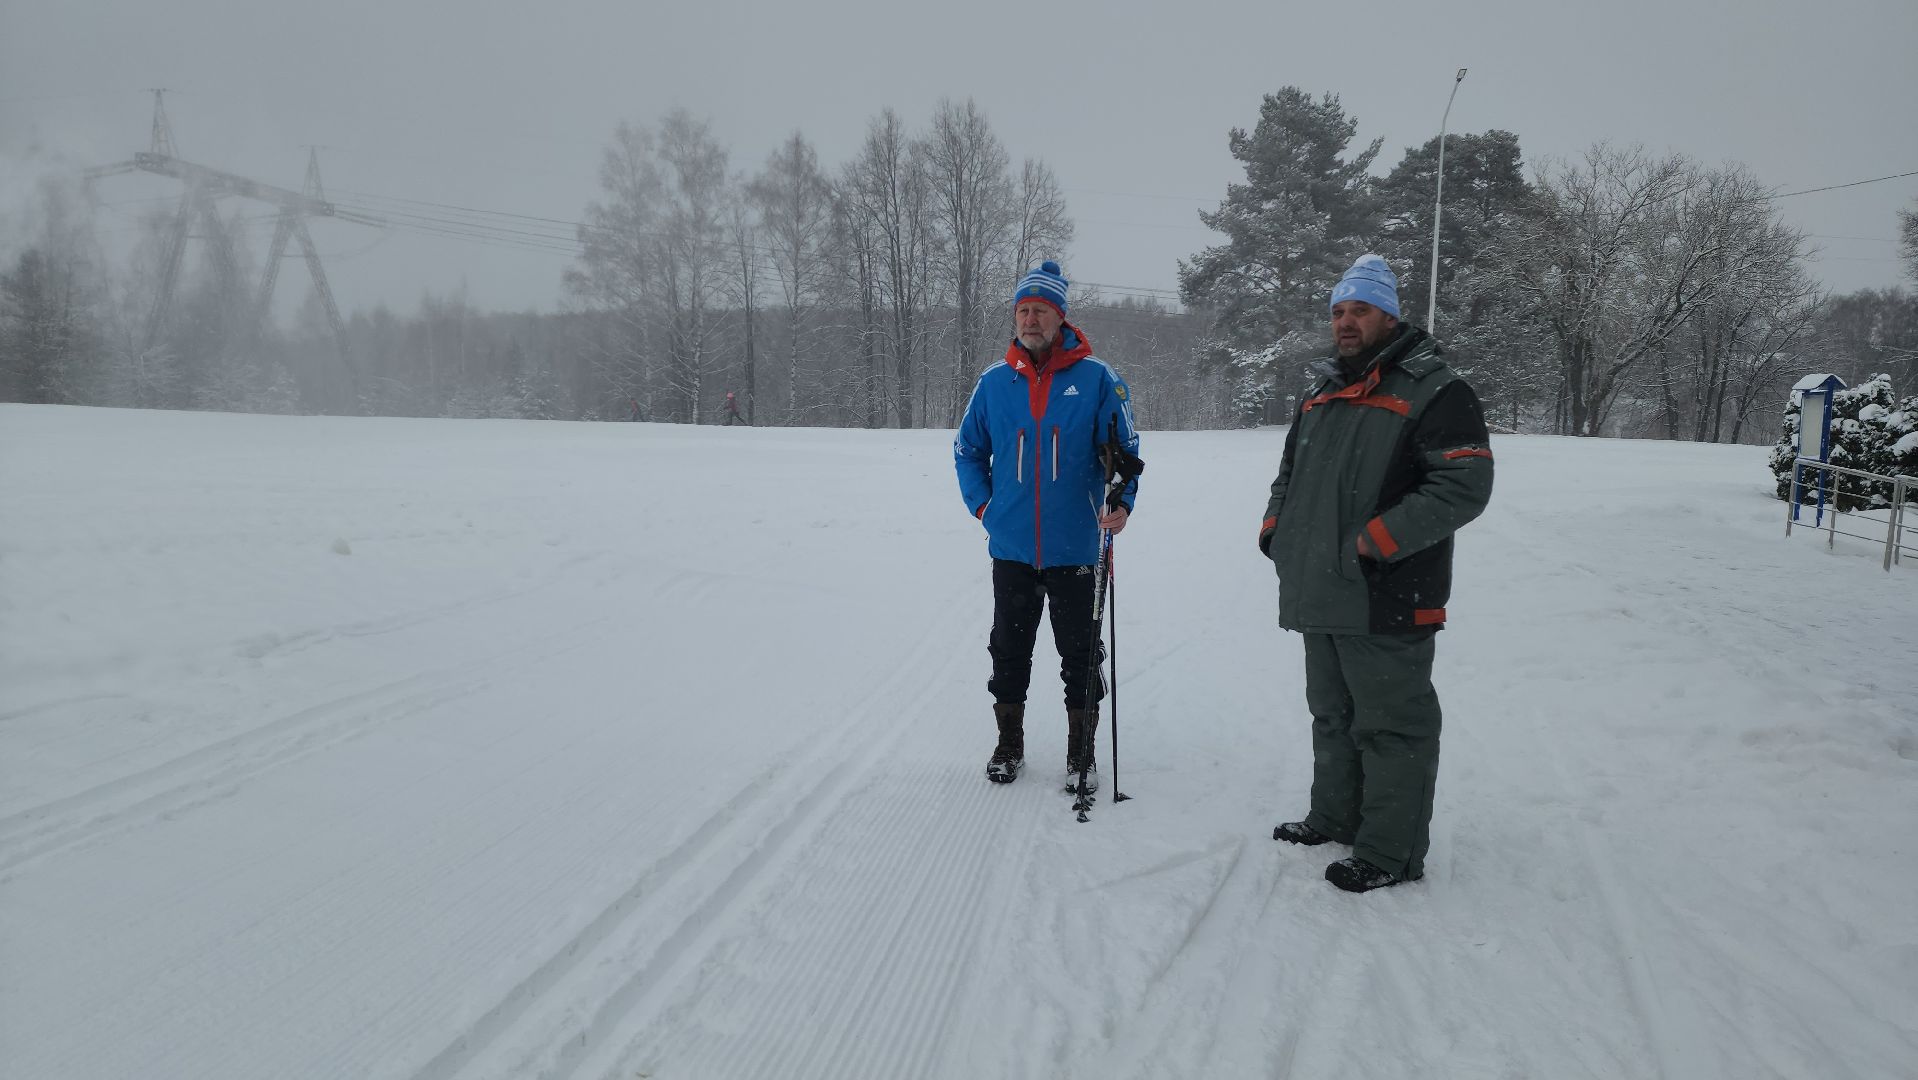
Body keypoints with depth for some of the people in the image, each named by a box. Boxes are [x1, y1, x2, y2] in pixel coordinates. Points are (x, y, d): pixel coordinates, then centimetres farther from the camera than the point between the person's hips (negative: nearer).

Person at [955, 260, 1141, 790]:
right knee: (1009, 649, 13)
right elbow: (968, 448, 15)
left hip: (1075, 548, -2)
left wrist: (1122, 502, -16)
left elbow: (1125, 447, 0)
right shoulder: (995, 381, 3)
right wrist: (981, 504, 4)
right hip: (1011, 546, 3)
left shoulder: (1096, 378, -5)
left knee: (1080, 654, 7)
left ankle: (1081, 751, 22)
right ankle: (1009, 743, 29)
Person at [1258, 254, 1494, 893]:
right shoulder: (1323, 393, 16)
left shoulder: (1433, 391, -10)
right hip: (1321, 596, 8)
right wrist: (1275, 527, 11)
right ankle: (1337, 817, 36)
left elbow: (1465, 485, -19)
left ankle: (1392, 851, 11)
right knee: (1332, 715, 20)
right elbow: (1291, 469, 30)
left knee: (1390, 725, 0)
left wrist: (1374, 544, -22)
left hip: (1386, 600, -8)